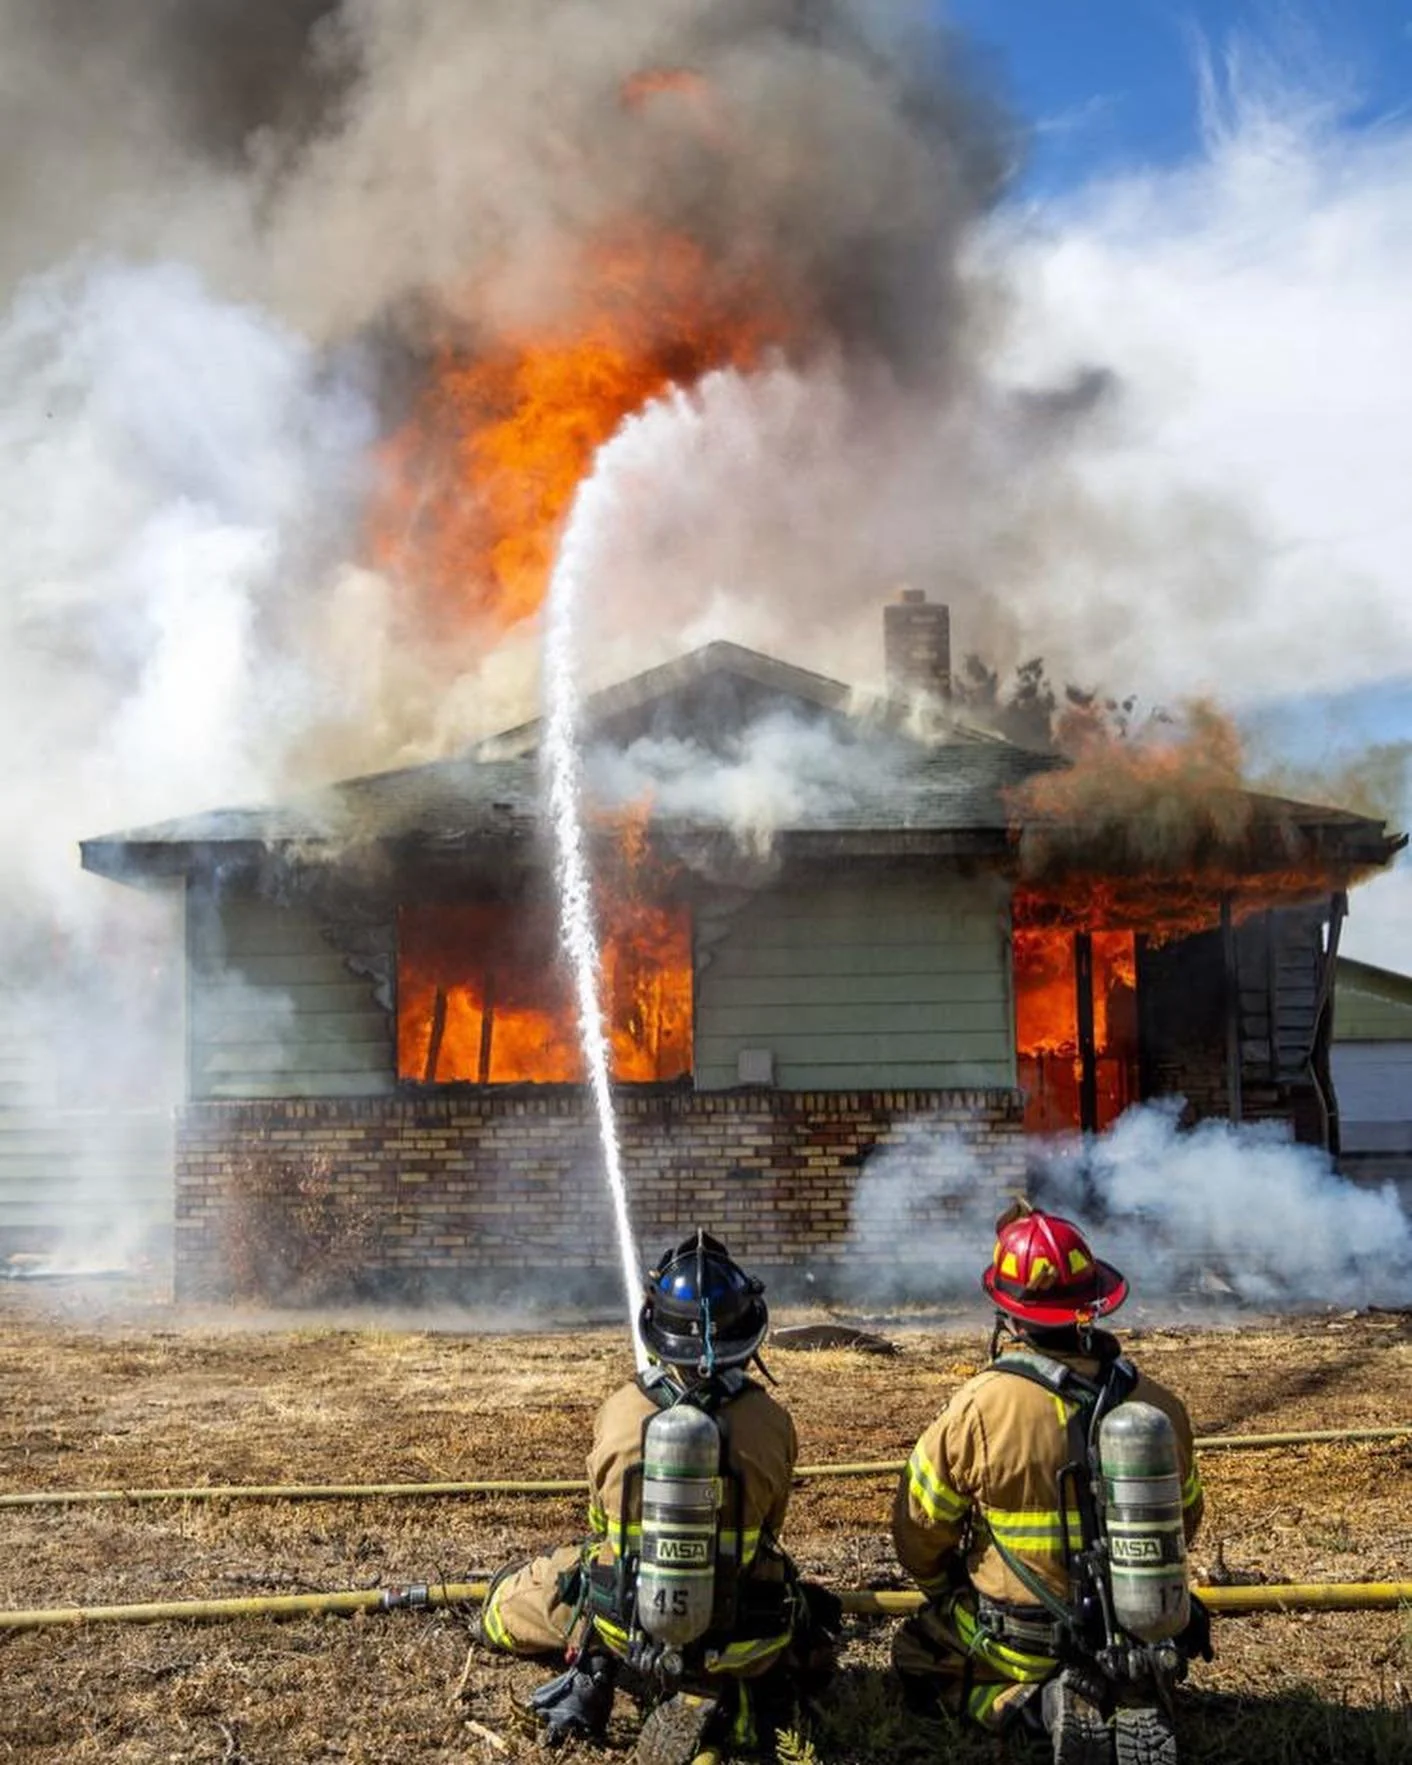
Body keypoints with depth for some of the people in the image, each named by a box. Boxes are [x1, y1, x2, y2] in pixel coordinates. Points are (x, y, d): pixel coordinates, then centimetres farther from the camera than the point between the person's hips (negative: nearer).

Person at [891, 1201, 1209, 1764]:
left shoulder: (979, 1408, -21)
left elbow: (919, 1528, -7)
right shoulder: (1159, 1404, -9)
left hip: (1026, 1645, -4)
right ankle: (1132, 1698, 3)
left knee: (919, 1651, 22)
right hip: (1148, 1641, 4)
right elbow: (1184, 1522, 8)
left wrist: (949, 1597, 14)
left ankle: (1036, 1705, -4)